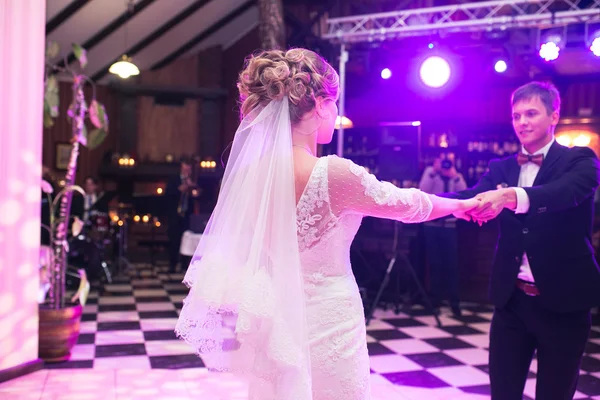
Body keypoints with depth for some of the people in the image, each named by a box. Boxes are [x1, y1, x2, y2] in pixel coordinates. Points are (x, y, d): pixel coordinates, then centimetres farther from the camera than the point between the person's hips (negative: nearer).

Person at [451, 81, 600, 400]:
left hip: (561, 300, -3)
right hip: (512, 299, 3)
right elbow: (470, 198, -9)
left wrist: (509, 196, -43)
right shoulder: (501, 168, 8)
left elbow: (566, 192, -25)